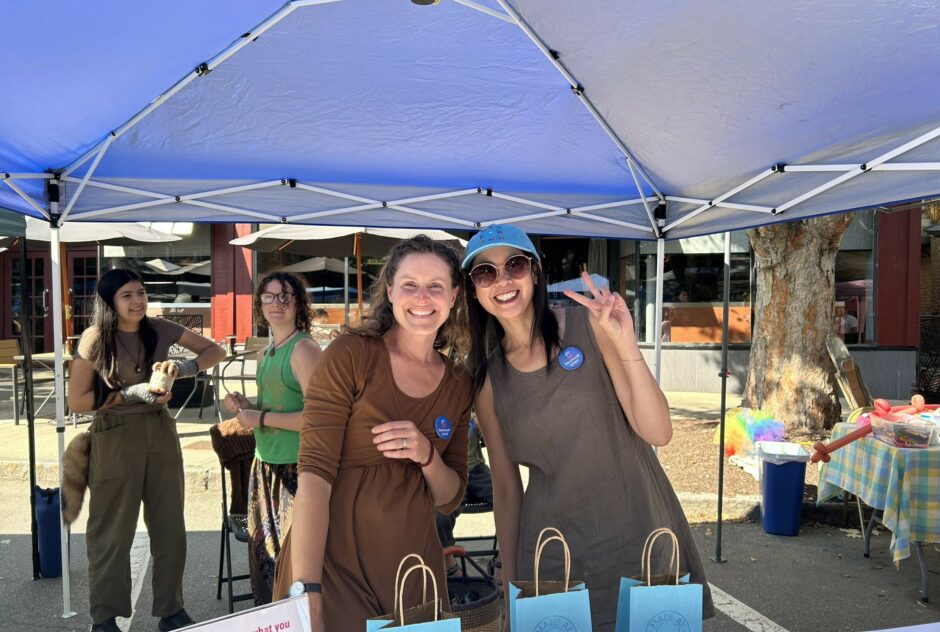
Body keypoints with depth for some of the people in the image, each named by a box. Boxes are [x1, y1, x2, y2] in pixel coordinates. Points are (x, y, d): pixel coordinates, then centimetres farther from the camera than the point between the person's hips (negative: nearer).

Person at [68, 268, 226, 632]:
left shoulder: (159, 329, -2)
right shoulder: (95, 338, -10)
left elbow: (215, 351, -1)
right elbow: (77, 402, -8)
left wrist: (185, 367, -20)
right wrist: (131, 394, -18)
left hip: (160, 432, 4)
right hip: (115, 438, -3)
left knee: (170, 526, 9)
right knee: (113, 532, 7)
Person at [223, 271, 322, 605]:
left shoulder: (304, 349, -13)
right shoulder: (266, 353, 14)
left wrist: (260, 418, -15)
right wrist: (246, 405, 4)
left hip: (295, 468, -9)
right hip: (265, 465, 9)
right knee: (263, 553, 18)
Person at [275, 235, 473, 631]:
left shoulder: (458, 384, 3)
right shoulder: (349, 355, -11)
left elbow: (449, 499, 7)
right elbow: (314, 473, -18)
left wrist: (426, 454, -14)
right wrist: (305, 592, -25)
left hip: (413, 566, 5)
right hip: (333, 565, -5)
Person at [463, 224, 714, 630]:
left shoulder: (590, 323, -9)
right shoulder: (488, 380, 0)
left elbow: (658, 433, -13)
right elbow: (505, 489, 6)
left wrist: (626, 345, -26)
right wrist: (510, 583, 9)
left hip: (638, 539, -1)